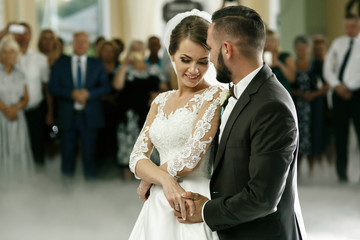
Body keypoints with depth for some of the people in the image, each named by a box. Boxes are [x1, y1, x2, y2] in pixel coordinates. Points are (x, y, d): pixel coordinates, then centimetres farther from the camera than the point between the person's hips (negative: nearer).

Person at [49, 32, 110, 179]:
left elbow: (105, 87, 2)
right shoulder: (60, 64, 9)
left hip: (90, 116, 0)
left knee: (89, 154, 3)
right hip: (68, 116, 0)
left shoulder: (97, 64, 10)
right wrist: (72, 94, -15)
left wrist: (88, 93, -15)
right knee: (68, 153, 5)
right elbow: (53, 88, 0)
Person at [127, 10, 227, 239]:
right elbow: (137, 157, 3)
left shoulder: (215, 96, -10)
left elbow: (190, 159, -18)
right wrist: (164, 179, -18)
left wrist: (147, 183, -2)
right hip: (158, 208, 6)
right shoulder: (161, 101, 10)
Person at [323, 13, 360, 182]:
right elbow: (328, 68, 8)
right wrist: (336, 85, -6)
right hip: (339, 93, 4)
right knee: (340, 133, 7)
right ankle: (341, 171, 15)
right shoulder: (337, 43, 12)